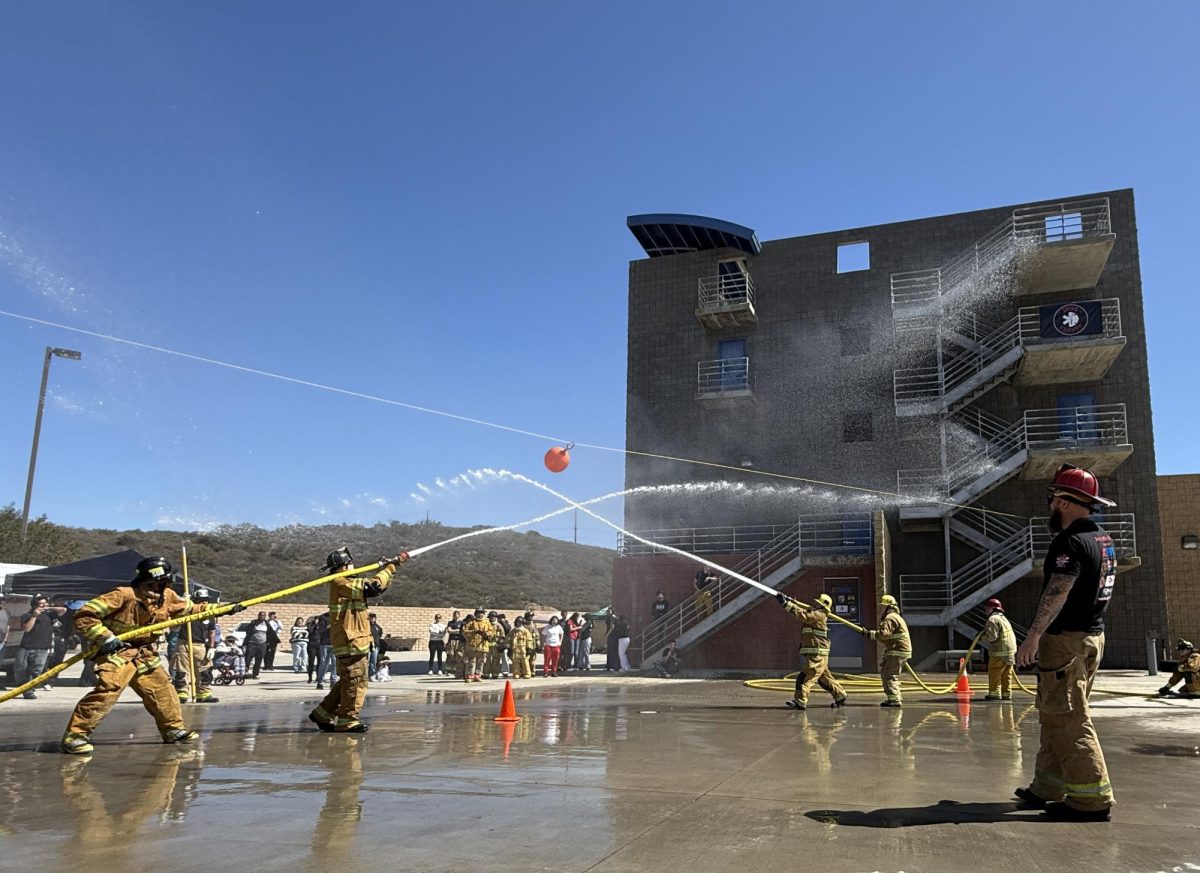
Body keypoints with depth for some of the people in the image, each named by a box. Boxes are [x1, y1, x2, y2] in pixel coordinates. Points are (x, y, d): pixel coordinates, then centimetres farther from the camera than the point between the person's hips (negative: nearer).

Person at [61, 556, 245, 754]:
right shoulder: (123, 595, -24)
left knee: (161, 689, 10)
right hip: (116, 651, -7)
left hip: (145, 654, 7)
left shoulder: (168, 597, -1)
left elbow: (190, 609, 16)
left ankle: (174, 729, 27)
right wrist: (105, 637, -29)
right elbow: (84, 615, -23)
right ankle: (74, 735, -17)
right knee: (108, 689, -26)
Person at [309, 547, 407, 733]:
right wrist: (390, 567, -9)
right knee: (357, 681, -6)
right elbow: (374, 586, -20)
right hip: (350, 641, -10)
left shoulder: (347, 584, 18)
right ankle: (347, 721, -1)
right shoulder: (340, 583, -13)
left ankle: (322, 713, 23)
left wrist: (388, 568, 6)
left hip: (352, 642, 10)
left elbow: (377, 587, 17)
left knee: (347, 681, 17)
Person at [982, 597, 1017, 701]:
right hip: (1010, 651, 9)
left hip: (999, 653, -9)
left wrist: (982, 636, -3)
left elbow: (992, 637, -19)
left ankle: (994, 693, -7)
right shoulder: (1004, 618, 19)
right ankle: (1006, 694, 14)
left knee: (994, 673, -5)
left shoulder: (993, 619, -12)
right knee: (1006, 675, 12)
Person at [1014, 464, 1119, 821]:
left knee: (1068, 719, -6)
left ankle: (1092, 800, -3)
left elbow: (1057, 593, -25)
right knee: (1056, 717, 15)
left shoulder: (1070, 541, -17)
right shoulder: (1103, 539, 13)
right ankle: (1048, 788, 22)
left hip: (1066, 640, -10)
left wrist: (1033, 637, -26)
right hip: (1092, 635, 10)